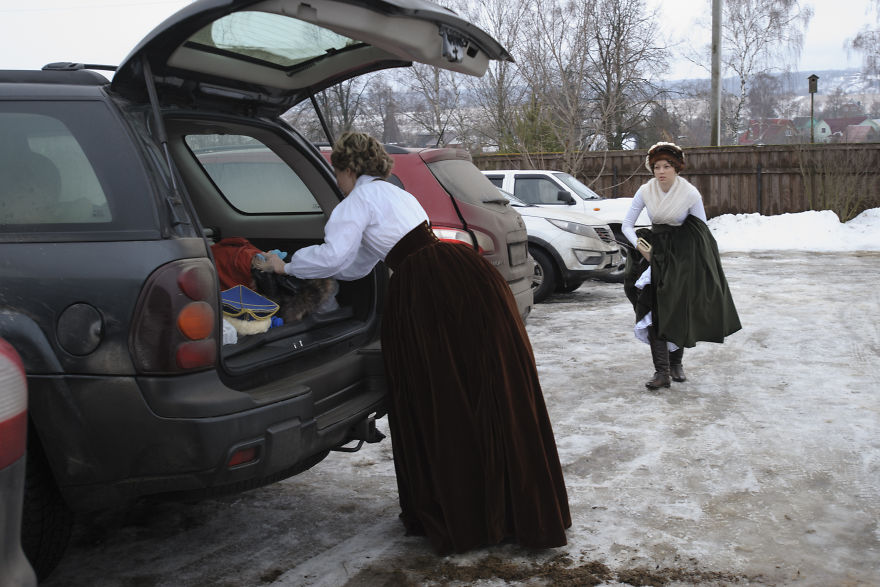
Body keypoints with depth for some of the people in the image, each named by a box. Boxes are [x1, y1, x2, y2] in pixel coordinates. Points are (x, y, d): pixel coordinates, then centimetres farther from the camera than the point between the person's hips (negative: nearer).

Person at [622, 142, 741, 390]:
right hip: (654, 253, 1)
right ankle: (661, 371, -12)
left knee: (680, 312, 3)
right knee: (654, 311, -11)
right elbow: (627, 225, 2)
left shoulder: (690, 194, -10)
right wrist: (639, 245, -13)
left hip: (683, 256, -1)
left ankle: (676, 363, 24)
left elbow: (703, 232, -2)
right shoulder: (645, 192, -5)